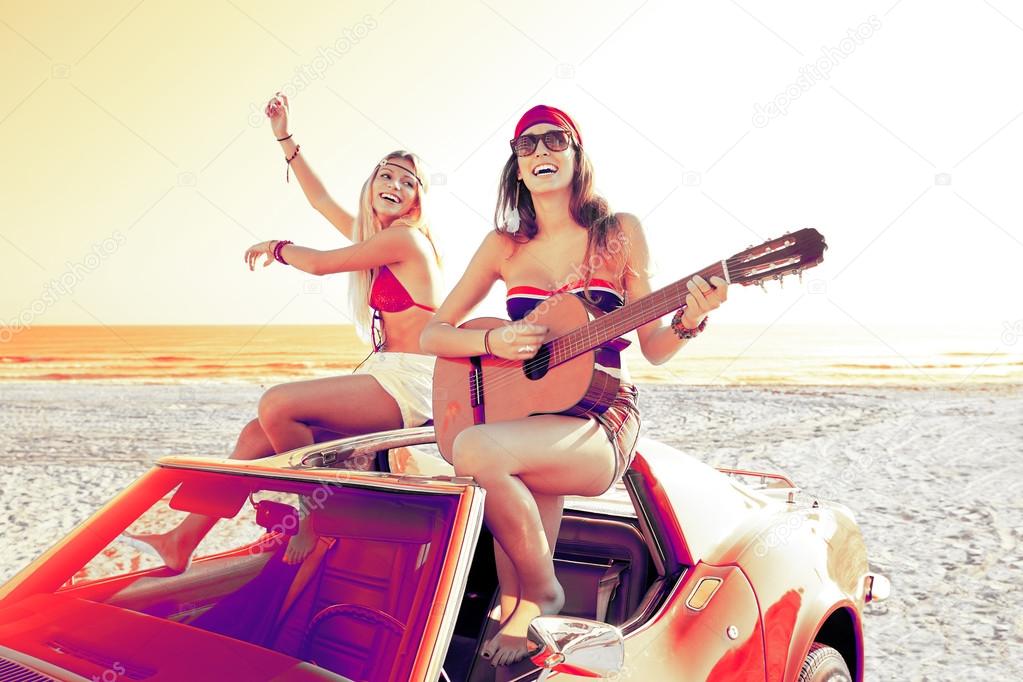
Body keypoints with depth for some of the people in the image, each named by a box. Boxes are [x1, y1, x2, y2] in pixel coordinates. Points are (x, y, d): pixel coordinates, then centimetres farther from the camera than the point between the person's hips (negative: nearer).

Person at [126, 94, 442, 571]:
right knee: (261, 432, 0)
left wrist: (276, 248, 14)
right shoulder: (374, 235, 17)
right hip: (386, 377, 9)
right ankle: (182, 542, 5)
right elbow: (322, 201, 29)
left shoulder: (405, 237, -10)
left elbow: (319, 263, -6)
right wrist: (285, 139, 29)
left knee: (277, 405, -24)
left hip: (410, 384, -9)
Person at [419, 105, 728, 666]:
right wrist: (493, 342, -10)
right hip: (525, 423, 4)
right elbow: (431, 335, 10)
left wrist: (688, 321, -17)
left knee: (474, 449, -31)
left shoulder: (619, 232, 5)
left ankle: (540, 590, -8)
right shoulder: (504, 245, 11)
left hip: (600, 423, -3)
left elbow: (653, 348, 5)